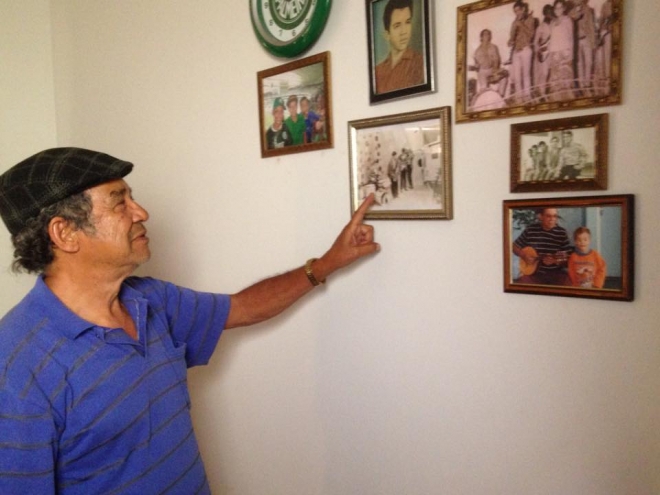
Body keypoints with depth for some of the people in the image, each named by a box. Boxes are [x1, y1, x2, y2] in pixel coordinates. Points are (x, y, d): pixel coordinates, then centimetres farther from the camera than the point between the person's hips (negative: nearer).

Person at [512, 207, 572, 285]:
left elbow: (567, 258, 0)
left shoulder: (561, 233, 0)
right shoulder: (530, 229, 2)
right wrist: (524, 256, -4)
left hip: (556, 273, 0)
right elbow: (515, 246, 13)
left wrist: (555, 261, -19)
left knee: (569, 284, -28)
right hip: (534, 273, 0)